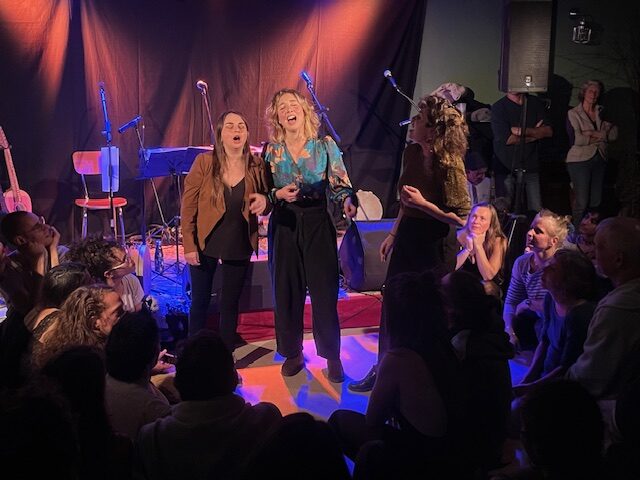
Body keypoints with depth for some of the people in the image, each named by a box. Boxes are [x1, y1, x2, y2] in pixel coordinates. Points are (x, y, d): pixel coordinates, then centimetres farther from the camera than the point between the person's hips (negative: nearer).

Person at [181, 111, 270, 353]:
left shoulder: (256, 165, -5)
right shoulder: (204, 162, -11)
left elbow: (265, 202, 6)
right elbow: (188, 205, -8)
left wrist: (264, 201, -19)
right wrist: (188, 244, -11)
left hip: (240, 245, 2)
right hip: (205, 243, -1)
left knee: (230, 303, 11)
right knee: (200, 301, 10)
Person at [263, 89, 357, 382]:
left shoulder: (325, 146, 0)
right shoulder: (271, 151, 4)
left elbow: (340, 184, -2)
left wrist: (347, 200, -23)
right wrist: (279, 194, -13)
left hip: (318, 225, -1)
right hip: (284, 226, 2)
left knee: (325, 291, 0)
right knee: (286, 291, 6)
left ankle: (332, 355, 16)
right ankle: (292, 353, 23)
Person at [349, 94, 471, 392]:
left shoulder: (450, 165, -22)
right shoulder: (411, 153, -1)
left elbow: (461, 218, -19)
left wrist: (424, 204, -25)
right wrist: (392, 235, 16)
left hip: (436, 245, -7)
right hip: (407, 238, 7)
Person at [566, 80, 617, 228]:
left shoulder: (601, 113, 12)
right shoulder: (573, 113, -2)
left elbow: (614, 134, 2)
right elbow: (576, 139, -16)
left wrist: (594, 134, -12)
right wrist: (601, 137, -7)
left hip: (599, 160, 5)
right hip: (580, 161, -5)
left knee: (596, 202, 6)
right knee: (581, 202, -8)